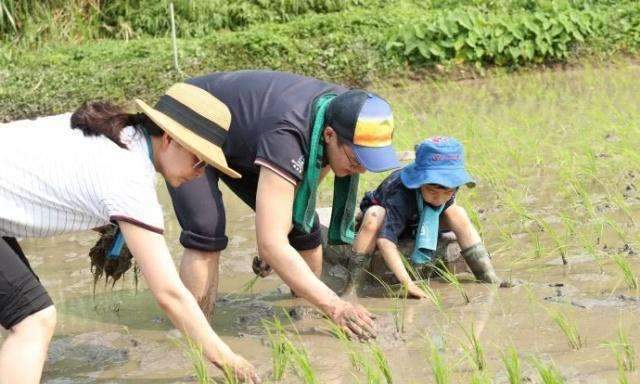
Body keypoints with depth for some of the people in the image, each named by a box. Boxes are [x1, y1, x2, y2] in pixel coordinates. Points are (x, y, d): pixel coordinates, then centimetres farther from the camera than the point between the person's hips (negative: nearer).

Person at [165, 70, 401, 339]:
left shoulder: (344, 112, -20)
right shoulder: (286, 135, -44)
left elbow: (307, 182, 1)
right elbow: (271, 244, -46)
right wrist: (334, 306, -49)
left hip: (240, 142, 7)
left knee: (303, 226, -1)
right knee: (207, 234, -27)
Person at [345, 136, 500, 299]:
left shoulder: (449, 185, -25)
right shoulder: (400, 193, -42)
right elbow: (385, 239, -51)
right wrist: (407, 283, -56)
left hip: (416, 222, 5)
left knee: (458, 214, -19)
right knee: (374, 215, -40)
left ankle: (490, 279, -15)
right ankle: (352, 288, -38)